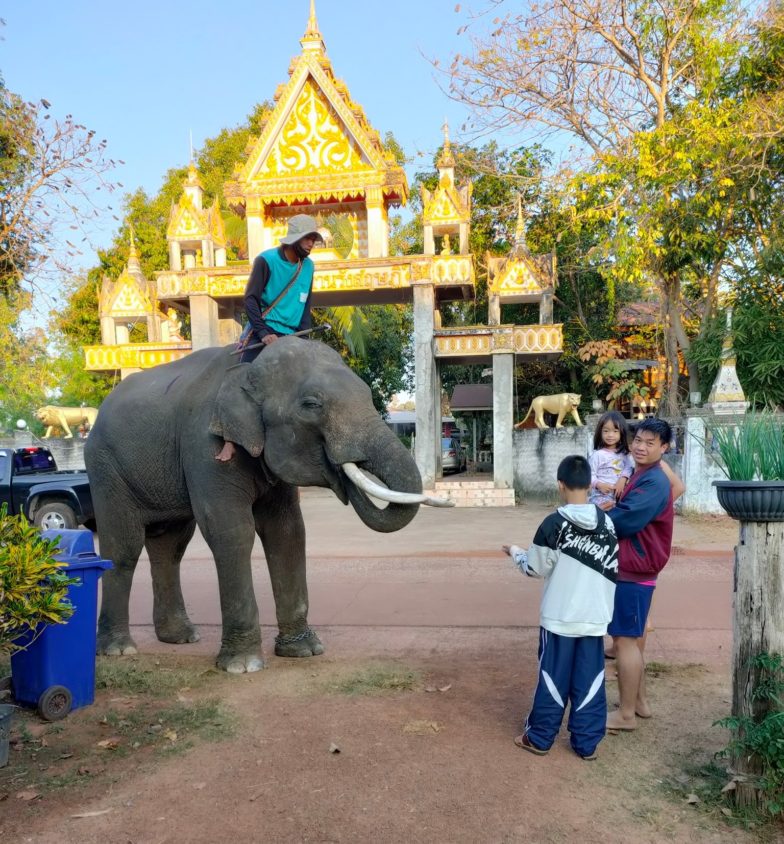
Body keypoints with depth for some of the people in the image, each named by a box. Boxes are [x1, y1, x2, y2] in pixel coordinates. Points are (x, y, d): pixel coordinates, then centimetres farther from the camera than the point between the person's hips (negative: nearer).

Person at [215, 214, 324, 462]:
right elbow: (250, 299, -11)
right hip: (263, 331, -5)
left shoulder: (308, 266, 9)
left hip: (291, 336, 6)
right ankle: (230, 440, -21)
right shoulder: (267, 260, -8)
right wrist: (263, 333, -21)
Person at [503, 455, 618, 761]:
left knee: (553, 678, 8)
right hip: (595, 616, 3)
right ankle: (587, 742, 20)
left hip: (559, 616, -3)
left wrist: (515, 552, 11)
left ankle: (539, 737, 20)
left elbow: (536, 568, -6)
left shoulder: (554, 524, -14)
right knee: (589, 680, 11)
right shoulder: (607, 522, -1)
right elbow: (612, 568, 6)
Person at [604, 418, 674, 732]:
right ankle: (639, 702, 30)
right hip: (632, 569, 10)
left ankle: (626, 714, 7)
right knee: (632, 638, 18)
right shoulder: (641, 476, 15)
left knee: (625, 639, -3)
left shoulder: (653, 483, -19)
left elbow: (622, 521, -25)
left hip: (633, 572, -10)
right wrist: (607, 511, -6)